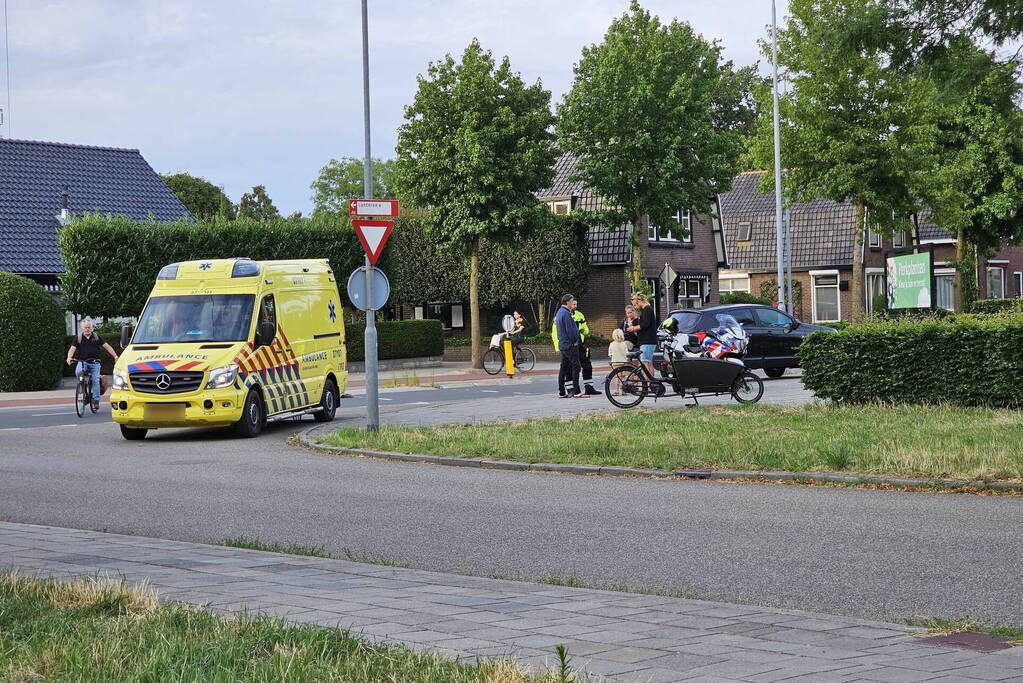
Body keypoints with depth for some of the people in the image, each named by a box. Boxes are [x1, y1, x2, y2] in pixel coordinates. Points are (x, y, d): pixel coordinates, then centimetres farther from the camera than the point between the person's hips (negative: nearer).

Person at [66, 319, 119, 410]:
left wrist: (115, 356, -1)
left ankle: (96, 401, -4)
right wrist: (69, 357, -24)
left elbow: (107, 346, 9)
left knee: (95, 381, -10)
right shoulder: (78, 338, 8)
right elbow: (72, 349, -3)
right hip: (83, 361, -1)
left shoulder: (96, 337, 10)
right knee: (78, 372, -31)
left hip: (95, 362, 1)